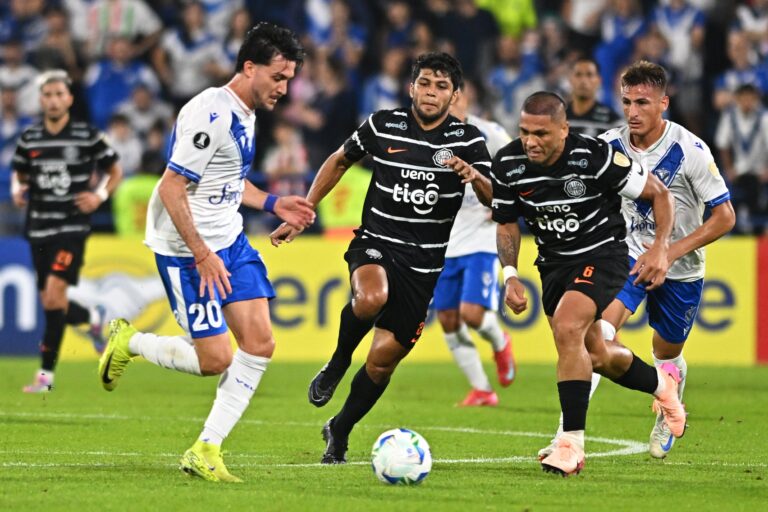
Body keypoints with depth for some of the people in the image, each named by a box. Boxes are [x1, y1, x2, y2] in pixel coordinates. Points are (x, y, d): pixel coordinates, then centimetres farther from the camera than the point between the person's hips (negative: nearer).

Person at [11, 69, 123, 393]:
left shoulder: (88, 136, -2)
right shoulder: (29, 138, 6)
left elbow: (114, 171, 8)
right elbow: (18, 174, 20)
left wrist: (100, 196, -9)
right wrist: (17, 190, -3)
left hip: (72, 225, -4)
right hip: (39, 228, 5)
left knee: (54, 296, -19)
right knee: (50, 304, 6)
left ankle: (46, 373, -12)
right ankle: (92, 318, 38)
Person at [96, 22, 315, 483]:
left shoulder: (246, 114, 9)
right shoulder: (212, 114, -21)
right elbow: (171, 189, -23)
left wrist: (272, 203, 11)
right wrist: (202, 255, -22)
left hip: (230, 241, 9)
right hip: (187, 249, -9)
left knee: (260, 344, -1)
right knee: (215, 360, -8)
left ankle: (205, 451, 6)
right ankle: (128, 342, 18)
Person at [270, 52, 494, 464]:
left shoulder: (467, 140, -2)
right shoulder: (382, 125, -2)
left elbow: (494, 199, -12)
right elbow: (339, 161, 14)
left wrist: (475, 176, -35)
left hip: (423, 264, 1)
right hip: (375, 244, -1)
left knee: (383, 359, 2)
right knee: (371, 298, -36)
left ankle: (339, 432, 26)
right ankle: (337, 364, -6)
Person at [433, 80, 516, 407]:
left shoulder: (489, 135, -10)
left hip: (482, 237, -4)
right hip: (443, 243, 4)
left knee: (472, 313, -17)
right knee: (448, 321, 2)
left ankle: (500, 344, 20)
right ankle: (481, 391, 17)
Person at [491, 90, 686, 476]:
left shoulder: (596, 157, -24)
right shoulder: (508, 164, -13)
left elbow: (659, 194, -11)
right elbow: (506, 224, 5)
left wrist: (660, 249, -22)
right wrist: (510, 275, -9)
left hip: (601, 253, -6)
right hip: (553, 262, 6)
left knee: (567, 328, -29)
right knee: (597, 357, 15)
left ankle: (572, 444, -24)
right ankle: (662, 385, 48)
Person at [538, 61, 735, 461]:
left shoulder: (690, 150, -18)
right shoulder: (610, 146, -8)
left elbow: (725, 216, -14)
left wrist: (673, 250, -22)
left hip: (681, 268, -1)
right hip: (629, 255, 1)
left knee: (667, 354, 16)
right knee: (598, 332, -24)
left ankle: (668, 419, 51)